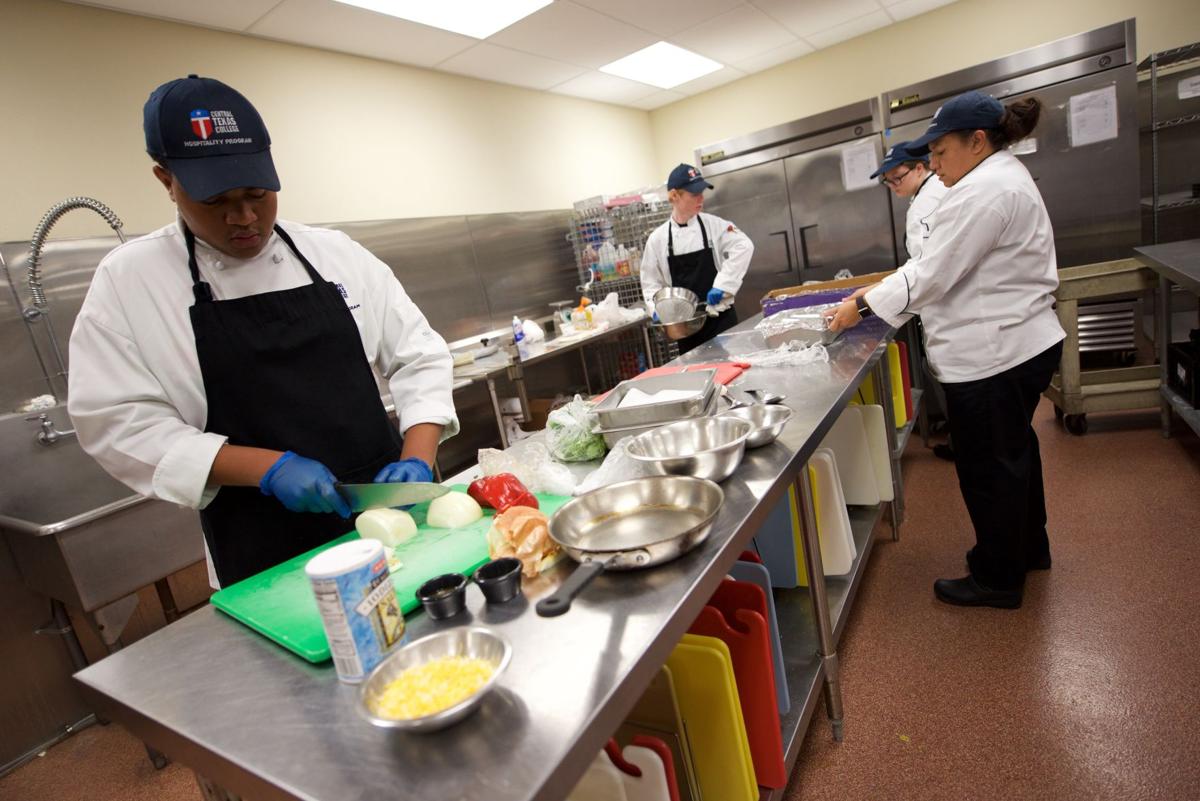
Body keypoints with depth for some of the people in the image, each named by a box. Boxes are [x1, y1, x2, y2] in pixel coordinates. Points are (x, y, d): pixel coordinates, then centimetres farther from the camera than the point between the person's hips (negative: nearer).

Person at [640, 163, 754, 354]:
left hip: (721, 318, -1)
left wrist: (722, 286, -21)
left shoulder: (713, 225, -2)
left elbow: (743, 247, -13)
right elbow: (651, 282, 5)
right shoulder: (658, 238, 0)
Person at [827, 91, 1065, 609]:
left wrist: (863, 305, -12)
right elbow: (943, 265, 14)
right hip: (1020, 345, 11)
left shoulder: (983, 191, -20)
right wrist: (877, 292, 6)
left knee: (988, 467, 3)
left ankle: (997, 580, 20)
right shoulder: (1003, 178, 16)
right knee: (1013, 453, 23)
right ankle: (1027, 548, 43)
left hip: (992, 356, -11)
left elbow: (932, 274, -22)